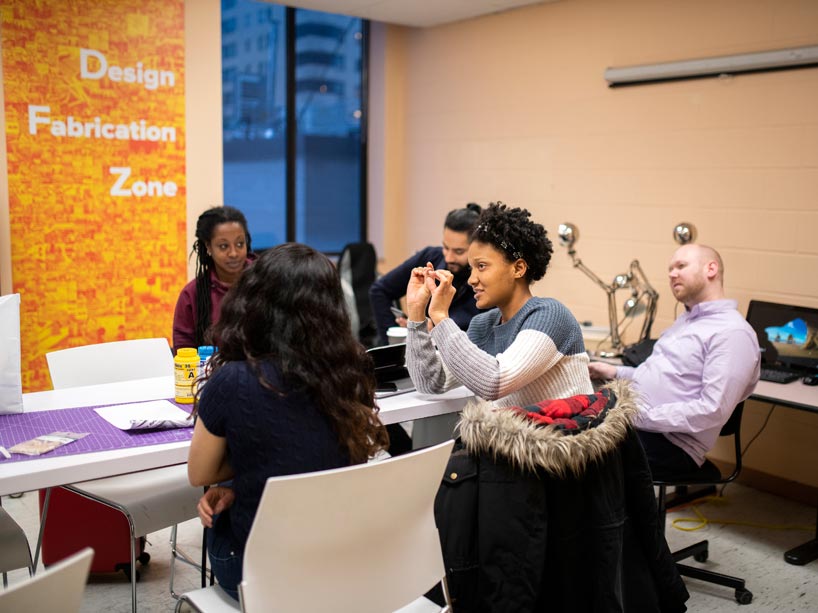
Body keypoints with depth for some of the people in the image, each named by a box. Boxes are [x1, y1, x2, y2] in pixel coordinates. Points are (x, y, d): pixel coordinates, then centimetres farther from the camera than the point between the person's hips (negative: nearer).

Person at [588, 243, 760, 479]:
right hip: (631, 418, 9)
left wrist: (642, 417, -21)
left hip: (669, 441, -9)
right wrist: (615, 372, 12)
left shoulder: (732, 332, -13)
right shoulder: (686, 320, 19)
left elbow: (713, 410, -22)